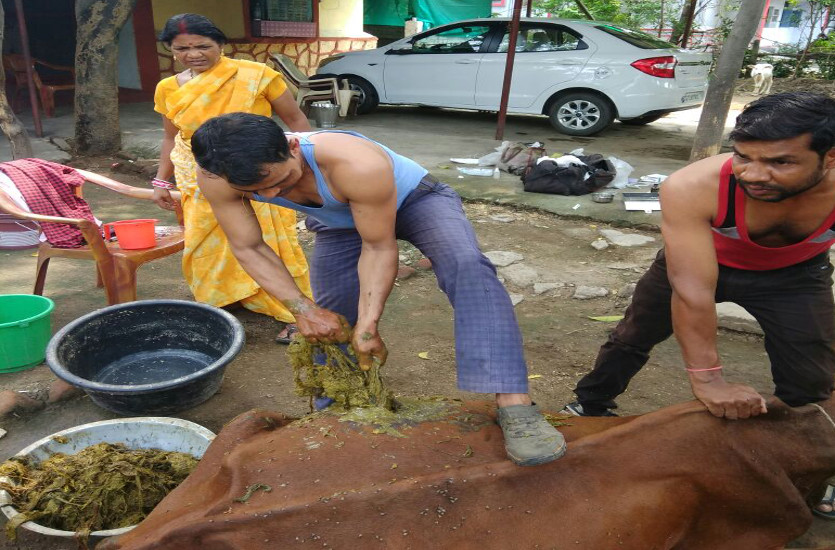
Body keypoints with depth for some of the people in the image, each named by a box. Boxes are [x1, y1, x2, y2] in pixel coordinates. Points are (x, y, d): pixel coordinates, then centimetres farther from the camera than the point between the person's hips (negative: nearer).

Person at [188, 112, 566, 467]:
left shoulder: (358, 165, -43)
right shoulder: (215, 179, -28)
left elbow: (379, 248, -29)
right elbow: (248, 249, -15)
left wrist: (367, 325, -29)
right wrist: (303, 309, -22)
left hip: (415, 199, -4)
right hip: (338, 222, 5)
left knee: (467, 266, -33)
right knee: (330, 326, 10)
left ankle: (514, 405, -36)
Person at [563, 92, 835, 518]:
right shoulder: (692, 188, -42)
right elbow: (692, 290, -38)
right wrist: (707, 379, -35)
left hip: (795, 275, 1)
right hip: (694, 259, -1)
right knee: (631, 338, 8)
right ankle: (589, 407, 33)